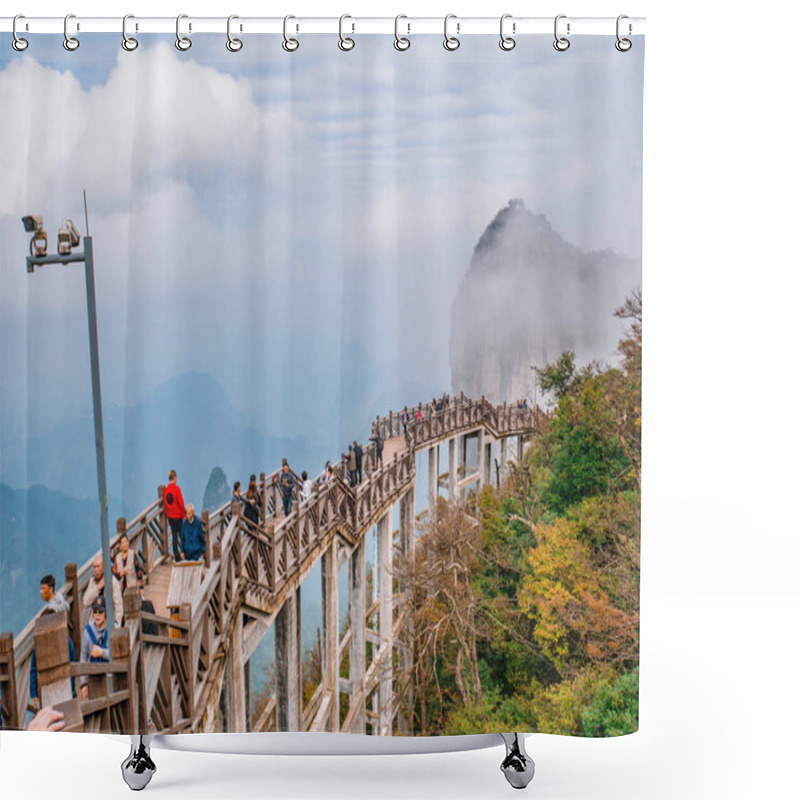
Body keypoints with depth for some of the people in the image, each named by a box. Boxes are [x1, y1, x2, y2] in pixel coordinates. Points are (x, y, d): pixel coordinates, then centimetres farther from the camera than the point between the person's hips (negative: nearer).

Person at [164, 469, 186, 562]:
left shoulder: (166, 490, 3)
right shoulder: (177, 488, -14)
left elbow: (165, 505, 9)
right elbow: (181, 503, -15)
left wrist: (168, 517, 17)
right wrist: (184, 516, -6)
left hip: (170, 517, 5)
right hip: (178, 516, -5)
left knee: (174, 536, 8)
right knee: (181, 535, 5)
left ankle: (177, 556, 10)